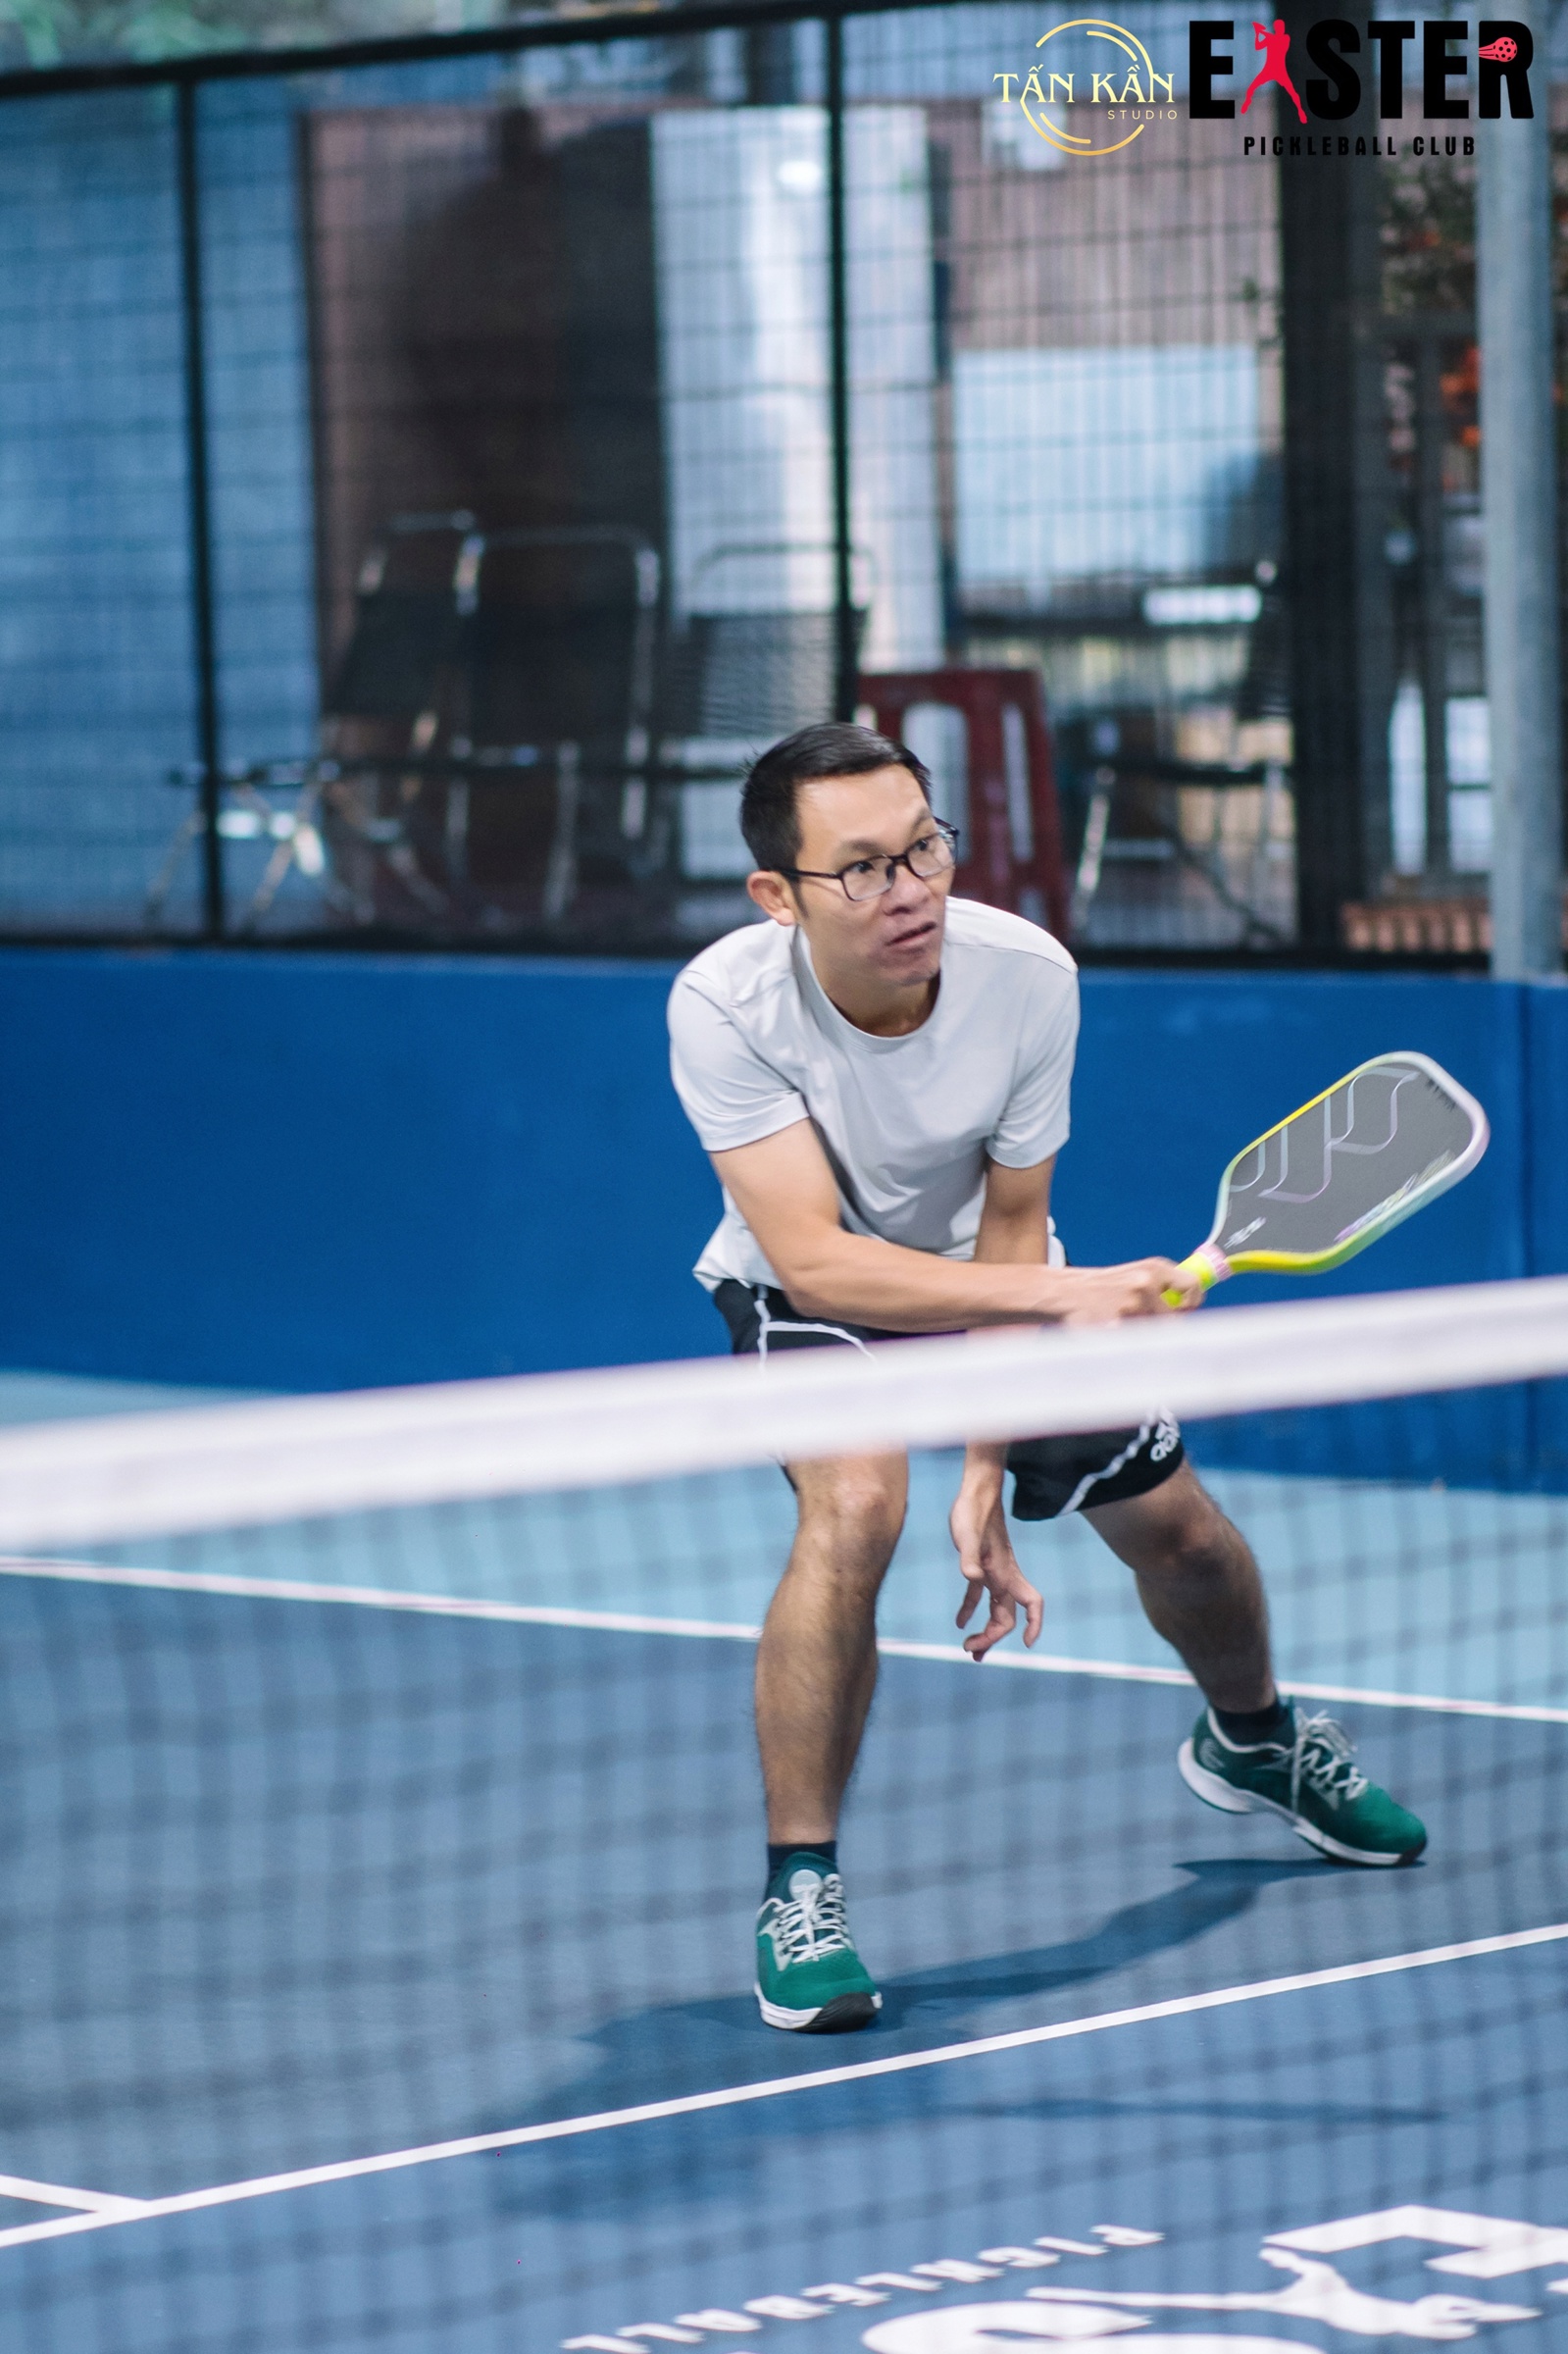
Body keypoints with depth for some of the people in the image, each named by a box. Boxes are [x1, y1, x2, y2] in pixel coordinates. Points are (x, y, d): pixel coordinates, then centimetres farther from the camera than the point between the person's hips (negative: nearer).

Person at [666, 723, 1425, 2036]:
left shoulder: (1028, 975, -28)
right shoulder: (724, 1007, -35)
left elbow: (1010, 1227, -19)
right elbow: (815, 1255, -40)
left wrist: (986, 1473, -24)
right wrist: (1067, 1293, -50)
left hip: (990, 1269, 3)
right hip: (806, 1288, -3)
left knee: (1176, 1527, 8)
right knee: (856, 1501, -31)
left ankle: (1251, 1742, 44)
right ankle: (799, 1894, -19)